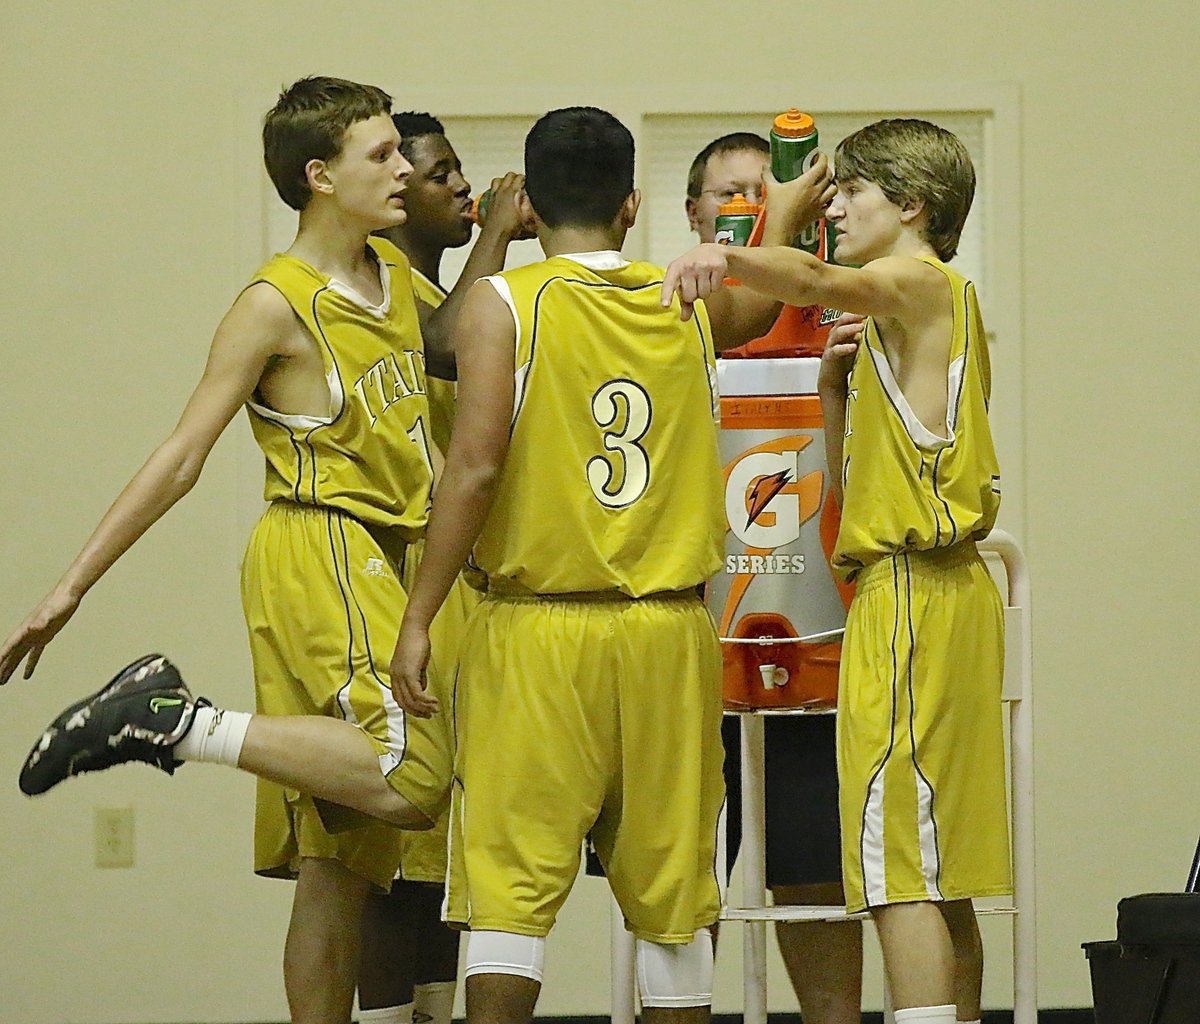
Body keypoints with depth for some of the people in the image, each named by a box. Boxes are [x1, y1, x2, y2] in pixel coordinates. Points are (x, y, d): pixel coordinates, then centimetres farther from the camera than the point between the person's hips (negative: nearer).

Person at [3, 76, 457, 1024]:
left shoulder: (398, 278, 15)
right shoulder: (276, 304, -7)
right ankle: (173, 721, -18)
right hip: (320, 555, -7)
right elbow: (180, 459, -7)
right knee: (409, 775, -27)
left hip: (382, 564, 7)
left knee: (341, 860, 4)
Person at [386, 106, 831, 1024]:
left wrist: (419, 619, -11)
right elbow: (752, 307, 33)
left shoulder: (502, 303, -4)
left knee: (511, 879, -3)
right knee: (672, 887, 9)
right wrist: (786, 222, 53)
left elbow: (476, 464, -14)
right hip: (669, 636, 3)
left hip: (538, 633, -3)